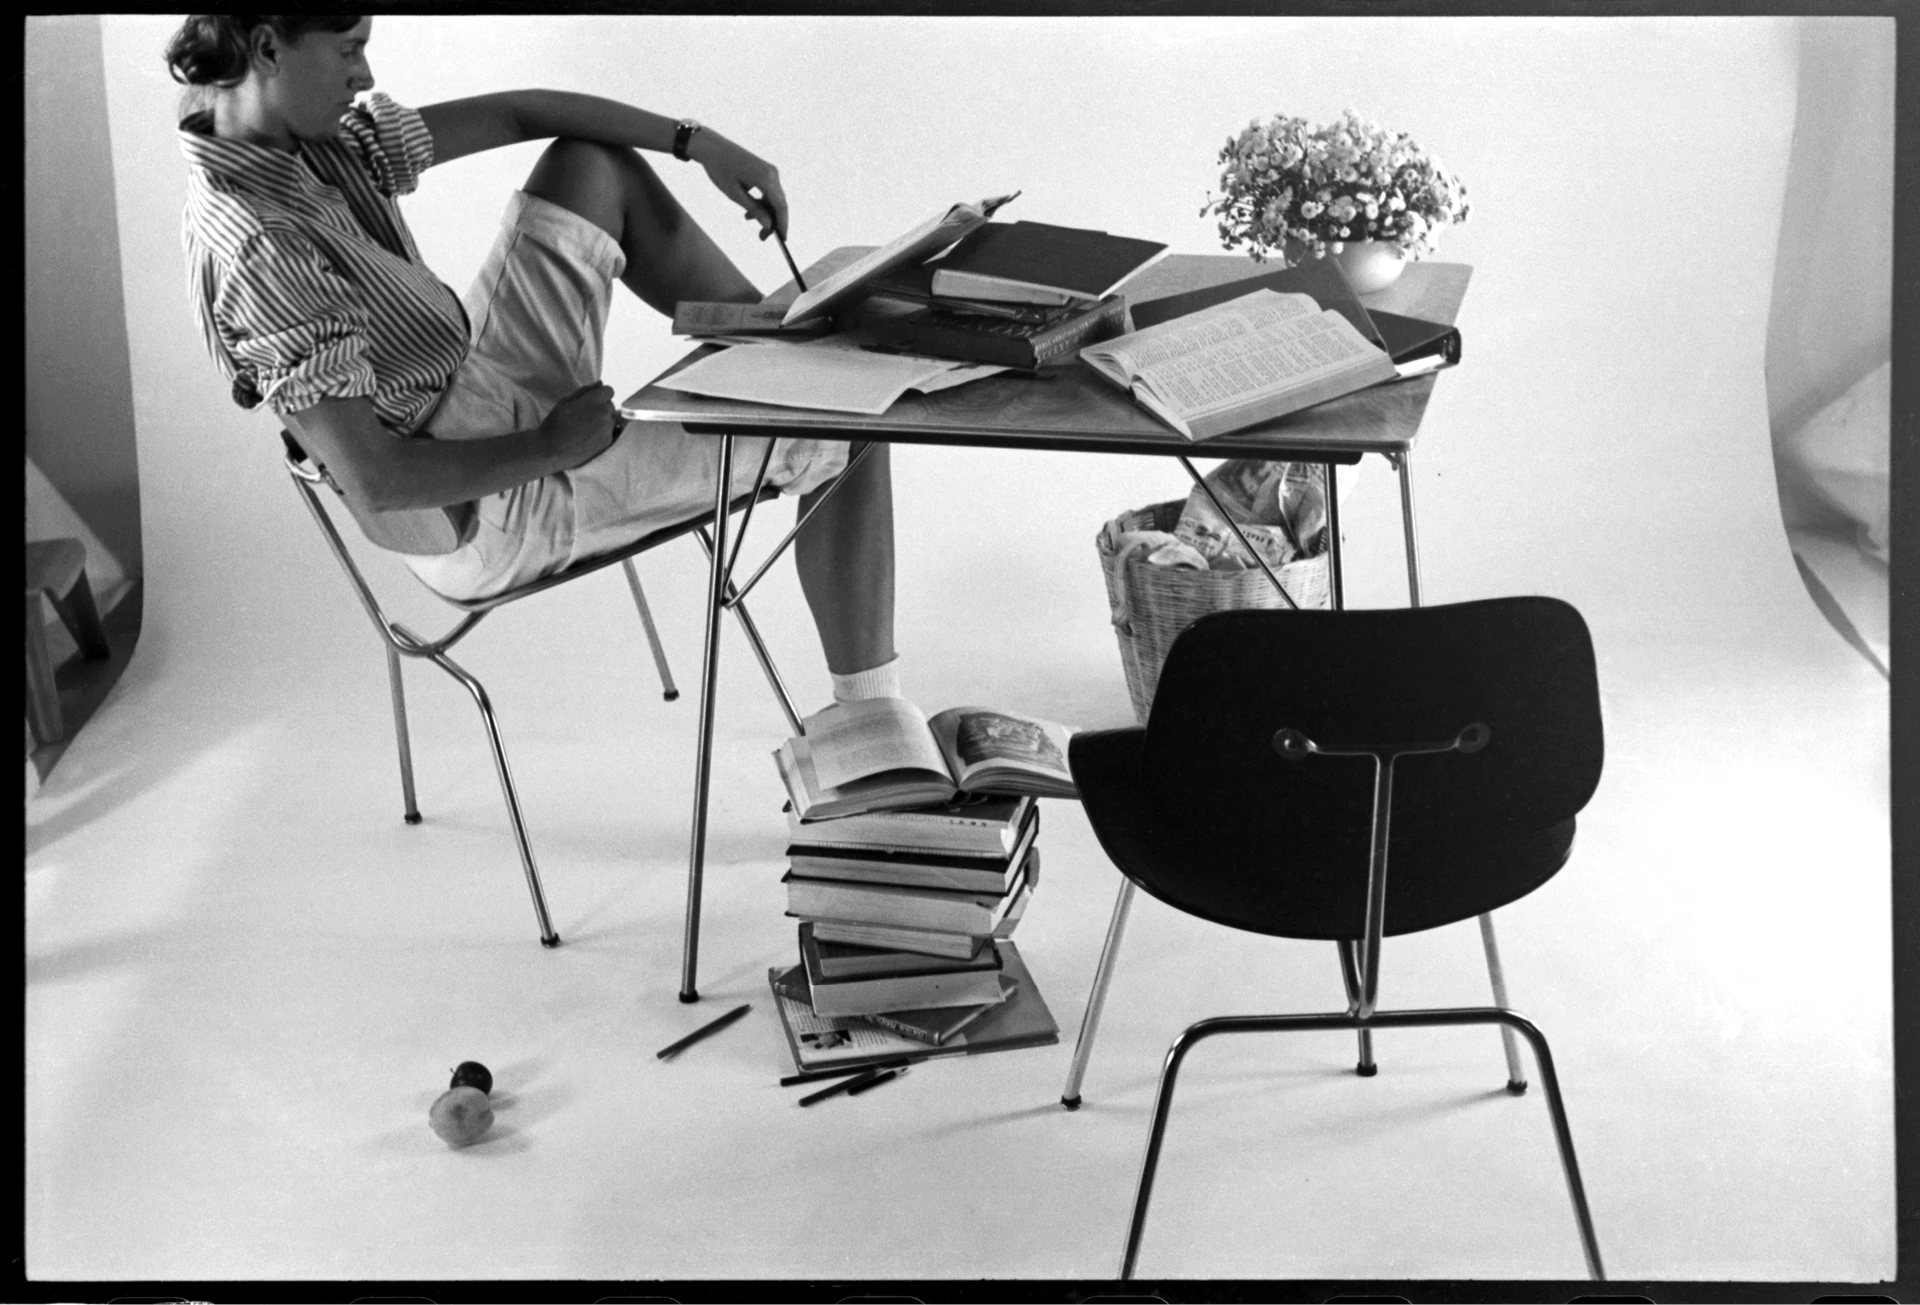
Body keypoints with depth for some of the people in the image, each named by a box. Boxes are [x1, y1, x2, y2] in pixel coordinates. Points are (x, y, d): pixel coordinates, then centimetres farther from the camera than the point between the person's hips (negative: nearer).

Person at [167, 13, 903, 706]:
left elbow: (511, 116, 4)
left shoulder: (323, 137, -3)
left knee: (596, 166, 13)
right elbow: (371, 481, -33)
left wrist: (696, 142, -2)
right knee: (845, 429, -5)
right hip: (492, 517, -10)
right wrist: (548, 449, -22)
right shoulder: (260, 249, -30)